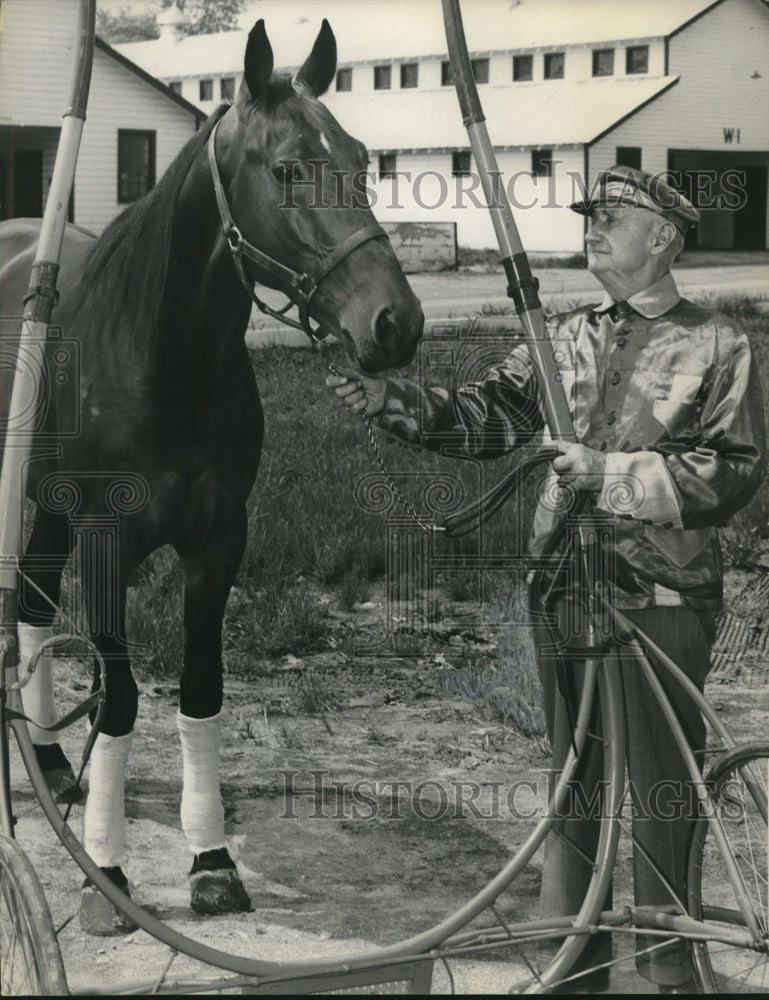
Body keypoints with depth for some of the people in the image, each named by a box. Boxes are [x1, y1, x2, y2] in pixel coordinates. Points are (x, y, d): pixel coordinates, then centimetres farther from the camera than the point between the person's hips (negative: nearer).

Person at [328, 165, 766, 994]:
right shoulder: (564, 338, 11)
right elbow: (484, 416, 2)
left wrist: (614, 474, -21)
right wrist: (391, 401, -13)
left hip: (665, 599, -4)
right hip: (564, 587, 4)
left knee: (661, 785, 4)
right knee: (573, 775, 13)